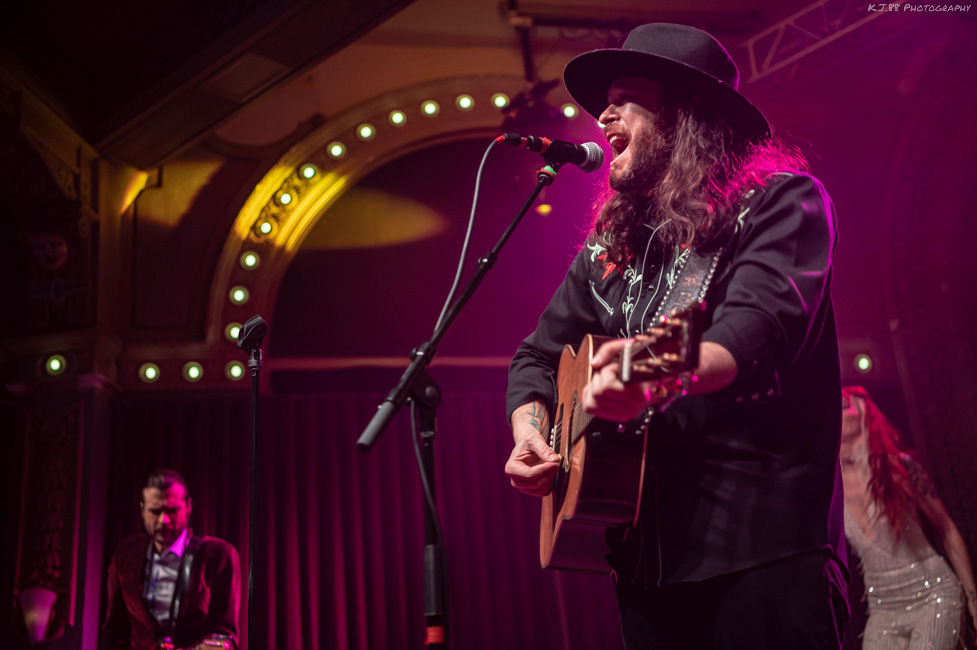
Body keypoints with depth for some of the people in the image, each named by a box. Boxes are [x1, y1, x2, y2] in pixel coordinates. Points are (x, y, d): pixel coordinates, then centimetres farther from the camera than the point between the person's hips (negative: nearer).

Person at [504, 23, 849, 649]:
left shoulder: (783, 202, -3)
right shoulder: (609, 249, 16)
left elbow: (763, 323, -22)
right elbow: (539, 356, 22)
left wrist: (667, 374, -42)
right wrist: (531, 429, 1)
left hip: (767, 547, -5)